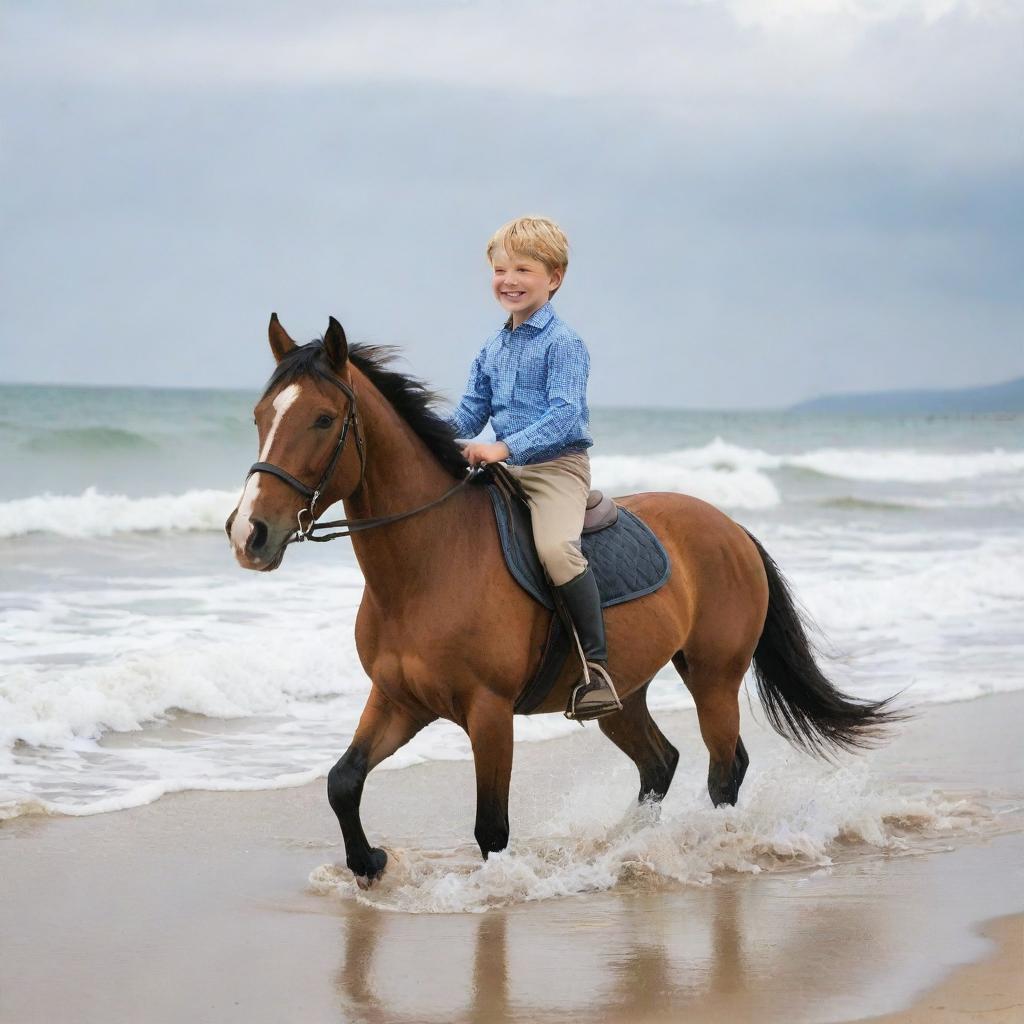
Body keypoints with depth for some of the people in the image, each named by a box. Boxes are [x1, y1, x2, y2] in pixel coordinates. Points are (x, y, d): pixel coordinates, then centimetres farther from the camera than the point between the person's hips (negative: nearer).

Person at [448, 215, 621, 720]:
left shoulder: (563, 343, -9)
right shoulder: (493, 349, 15)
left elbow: (565, 415, -19)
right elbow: (471, 413, 16)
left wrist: (505, 447, -29)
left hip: (557, 465, -9)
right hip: (505, 470, 9)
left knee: (555, 547, -32)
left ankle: (596, 665, -30)